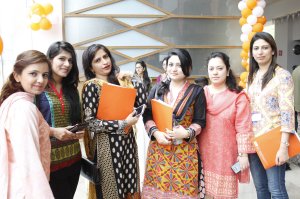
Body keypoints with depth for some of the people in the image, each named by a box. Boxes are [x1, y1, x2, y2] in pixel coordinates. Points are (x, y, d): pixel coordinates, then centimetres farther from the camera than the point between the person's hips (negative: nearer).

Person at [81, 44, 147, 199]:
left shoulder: (122, 81, 6)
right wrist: (123, 124, -17)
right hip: (106, 144, -5)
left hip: (127, 140, 5)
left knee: (129, 184, 15)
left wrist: (136, 83, -3)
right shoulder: (91, 86, -9)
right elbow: (90, 122, -16)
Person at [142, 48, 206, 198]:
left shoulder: (196, 92, 0)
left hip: (185, 151, -2)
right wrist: (156, 132, -12)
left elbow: (200, 121, -1)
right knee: (157, 186, 6)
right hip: (158, 148, 3)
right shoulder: (157, 90, 8)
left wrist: (187, 133, -19)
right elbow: (147, 116, 5)